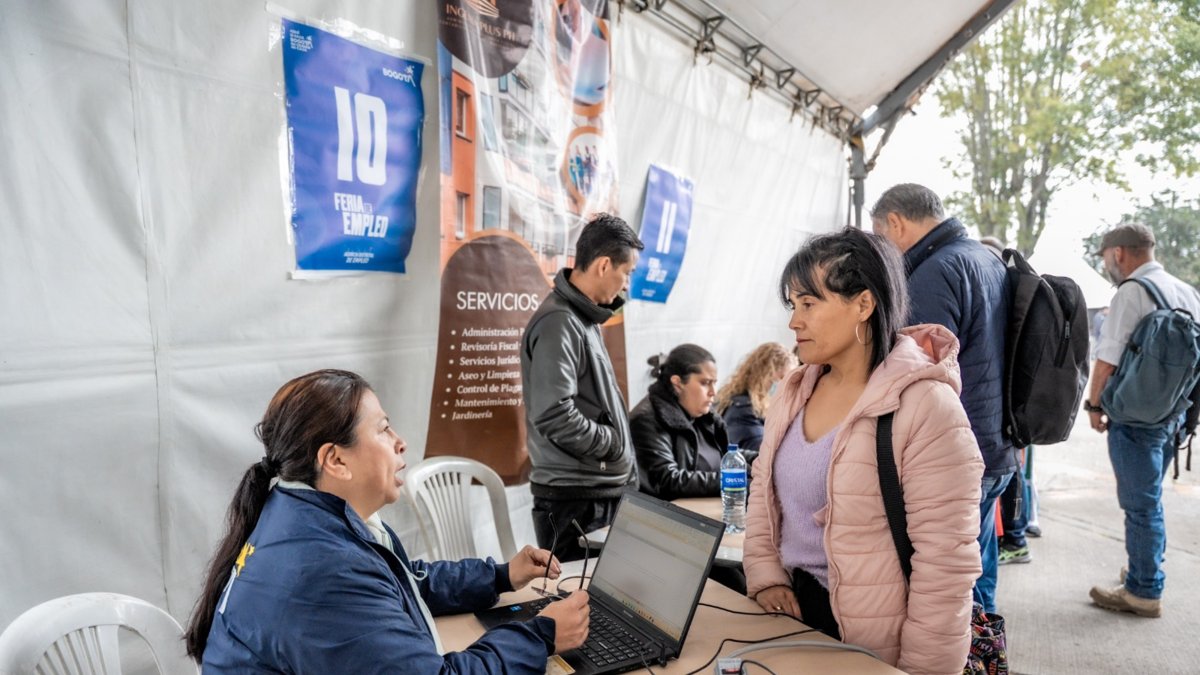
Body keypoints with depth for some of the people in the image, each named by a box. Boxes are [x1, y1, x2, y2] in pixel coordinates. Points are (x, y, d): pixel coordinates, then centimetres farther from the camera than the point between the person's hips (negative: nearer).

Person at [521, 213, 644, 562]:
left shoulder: (584, 317, 11)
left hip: (606, 489, 9)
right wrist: (614, 445, -13)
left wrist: (622, 468, 11)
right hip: (575, 498, -9)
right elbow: (554, 416, -27)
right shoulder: (558, 323, -19)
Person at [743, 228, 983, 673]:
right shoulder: (795, 390, 1)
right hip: (794, 609, 7)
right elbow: (764, 489, 11)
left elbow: (945, 562, -19)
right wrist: (765, 575, 0)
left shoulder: (924, 406, -20)